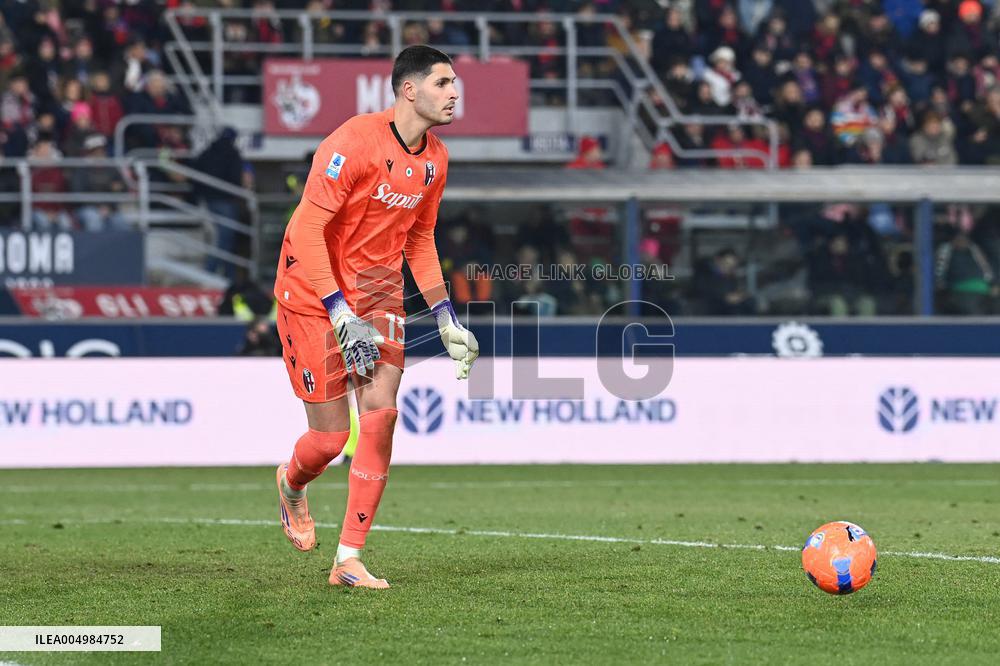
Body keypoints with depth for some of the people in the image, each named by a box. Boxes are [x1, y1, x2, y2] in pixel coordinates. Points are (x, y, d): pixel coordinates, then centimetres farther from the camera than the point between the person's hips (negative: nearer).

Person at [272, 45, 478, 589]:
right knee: (331, 437, -3)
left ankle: (349, 559, -6)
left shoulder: (434, 158, 2)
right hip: (314, 294, -6)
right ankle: (292, 485, 35)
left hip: (377, 292, 6)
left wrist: (446, 319, 10)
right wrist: (342, 316, -26)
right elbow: (308, 230, -22)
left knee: (381, 416, -12)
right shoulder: (354, 142, -22)